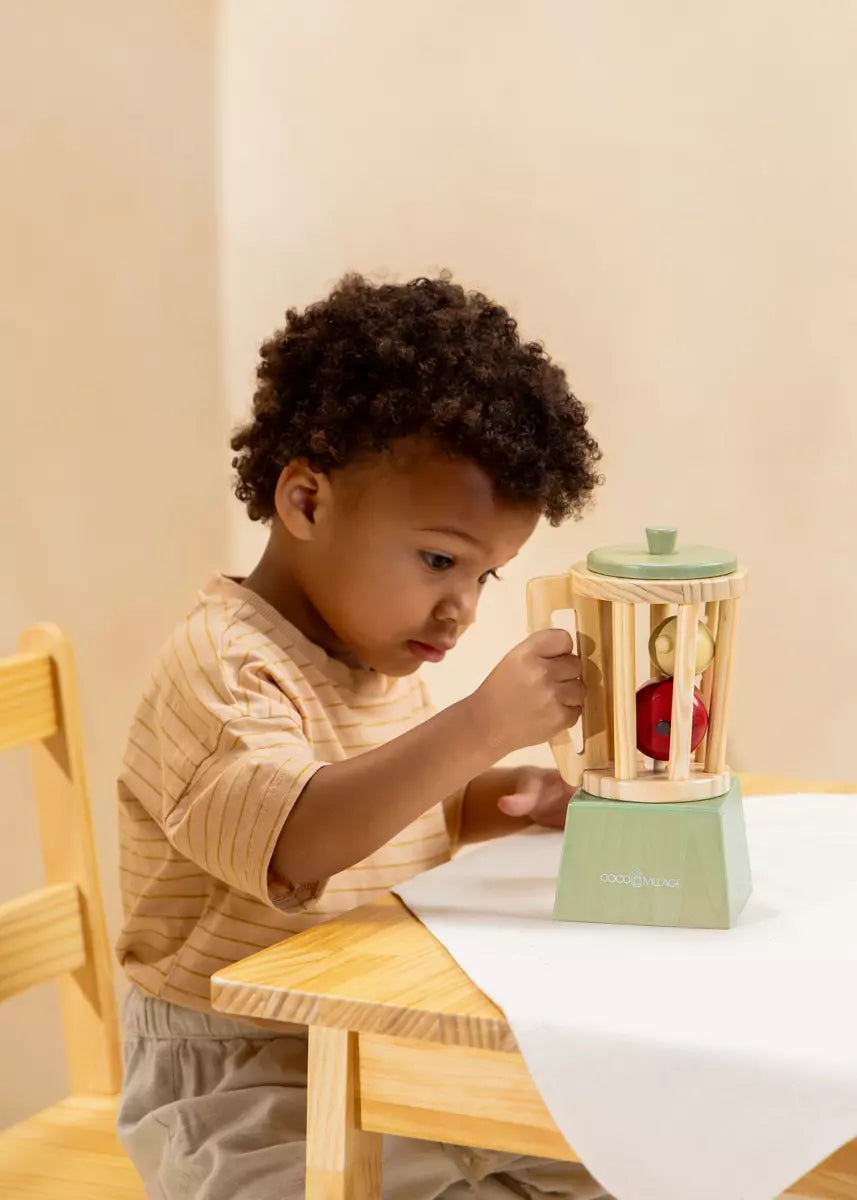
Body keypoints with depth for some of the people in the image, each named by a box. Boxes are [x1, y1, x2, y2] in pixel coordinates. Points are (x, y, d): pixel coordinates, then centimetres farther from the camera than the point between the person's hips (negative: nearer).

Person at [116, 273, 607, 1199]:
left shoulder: (376, 657, 10)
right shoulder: (224, 668, -20)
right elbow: (291, 844, -38)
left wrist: (495, 800, 5)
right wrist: (480, 727, -41)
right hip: (242, 1085, -8)